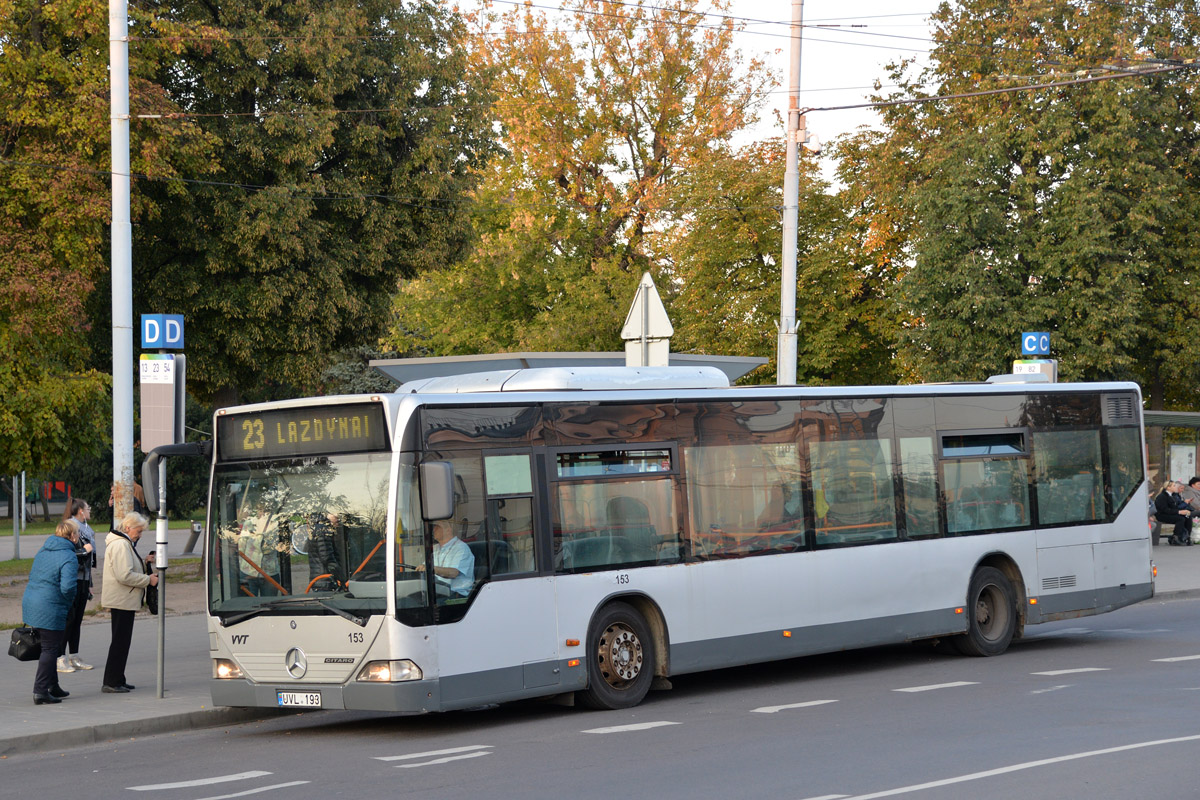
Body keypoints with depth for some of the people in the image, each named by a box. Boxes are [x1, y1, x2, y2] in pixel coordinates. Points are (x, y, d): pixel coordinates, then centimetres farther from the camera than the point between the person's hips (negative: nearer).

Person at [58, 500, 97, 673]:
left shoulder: (86, 529, 17)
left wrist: (89, 584, 23)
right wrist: (84, 551, -17)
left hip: (83, 579, 9)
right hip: (71, 579, -9)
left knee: (78, 619, 11)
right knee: (68, 618, -8)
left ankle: (74, 657, 16)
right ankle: (61, 659, -6)